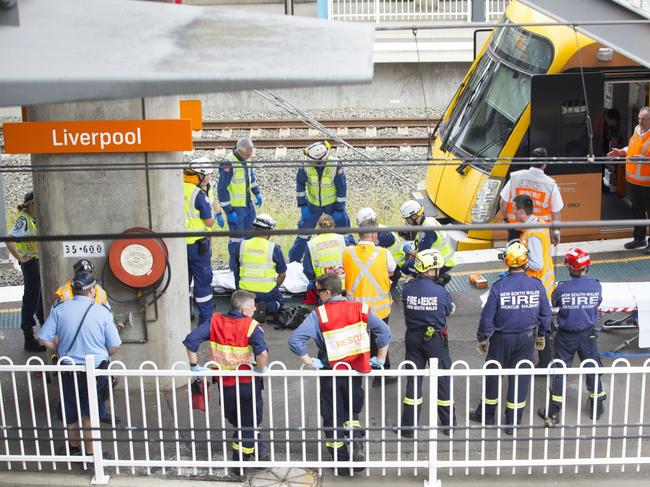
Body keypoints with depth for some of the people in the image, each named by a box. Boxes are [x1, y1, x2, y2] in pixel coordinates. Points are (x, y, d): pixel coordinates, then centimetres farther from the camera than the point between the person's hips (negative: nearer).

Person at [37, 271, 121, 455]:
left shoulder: (60, 309, -6)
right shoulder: (102, 312, -10)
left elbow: (44, 339, -5)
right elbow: (114, 345, -8)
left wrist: (59, 351, 12)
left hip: (69, 369, 2)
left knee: (71, 411, 21)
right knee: (90, 413, 14)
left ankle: (74, 447, 39)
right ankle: (90, 453, 21)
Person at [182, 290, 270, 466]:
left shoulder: (215, 321, -4)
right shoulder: (251, 326, -16)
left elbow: (191, 340, -11)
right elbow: (262, 352, -34)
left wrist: (194, 366, -2)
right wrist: (261, 369, -15)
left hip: (225, 384, 4)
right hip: (248, 383, -3)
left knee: (236, 421, 25)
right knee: (248, 424, 16)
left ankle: (259, 451, 32)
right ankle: (240, 460, 24)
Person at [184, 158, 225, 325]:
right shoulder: (199, 194, -19)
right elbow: (209, 222, -14)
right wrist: (215, 211, 4)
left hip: (180, 242, 7)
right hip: (197, 244, -6)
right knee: (203, 280, 5)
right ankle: (205, 319, 11)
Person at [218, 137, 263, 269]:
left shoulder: (245, 160, 3)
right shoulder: (228, 164, -23)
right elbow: (222, 189, -21)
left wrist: (257, 193, 17)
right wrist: (229, 211, -20)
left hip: (248, 204, 8)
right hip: (235, 207, -8)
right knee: (236, 237, 0)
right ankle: (235, 267, 13)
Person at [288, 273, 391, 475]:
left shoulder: (318, 315, -14)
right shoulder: (361, 309, -5)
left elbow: (295, 340, -22)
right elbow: (384, 331, -5)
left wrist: (310, 362, -10)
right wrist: (380, 359, 4)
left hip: (331, 374, -3)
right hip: (356, 373, 3)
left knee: (333, 419, 13)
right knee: (352, 411, 24)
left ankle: (342, 462, 19)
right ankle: (356, 445, 3)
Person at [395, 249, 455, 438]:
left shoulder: (407, 288, -11)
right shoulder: (441, 291, -17)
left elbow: (407, 306, 2)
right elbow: (449, 310, -1)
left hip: (413, 337, 3)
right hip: (436, 338, -2)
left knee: (413, 379, 11)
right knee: (442, 379, 13)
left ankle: (408, 426, 15)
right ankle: (447, 424, 24)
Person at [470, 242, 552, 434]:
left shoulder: (498, 287, -17)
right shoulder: (537, 285, -9)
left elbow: (487, 315, -12)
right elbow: (545, 313, 2)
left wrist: (482, 338, 3)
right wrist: (541, 336, 17)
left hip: (502, 338, -2)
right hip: (527, 338, 2)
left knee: (493, 374, 15)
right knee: (520, 377, 11)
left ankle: (486, 414, 30)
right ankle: (513, 422, 19)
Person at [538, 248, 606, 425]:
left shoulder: (562, 288, -20)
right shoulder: (596, 286, -13)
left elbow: (554, 304, -2)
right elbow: (597, 303, 4)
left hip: (566, 336, -2)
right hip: (588, 335, 2)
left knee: (559, 371, 8)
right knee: (592, 368, 19)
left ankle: (553, 412, 11)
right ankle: (597, 407, 33)